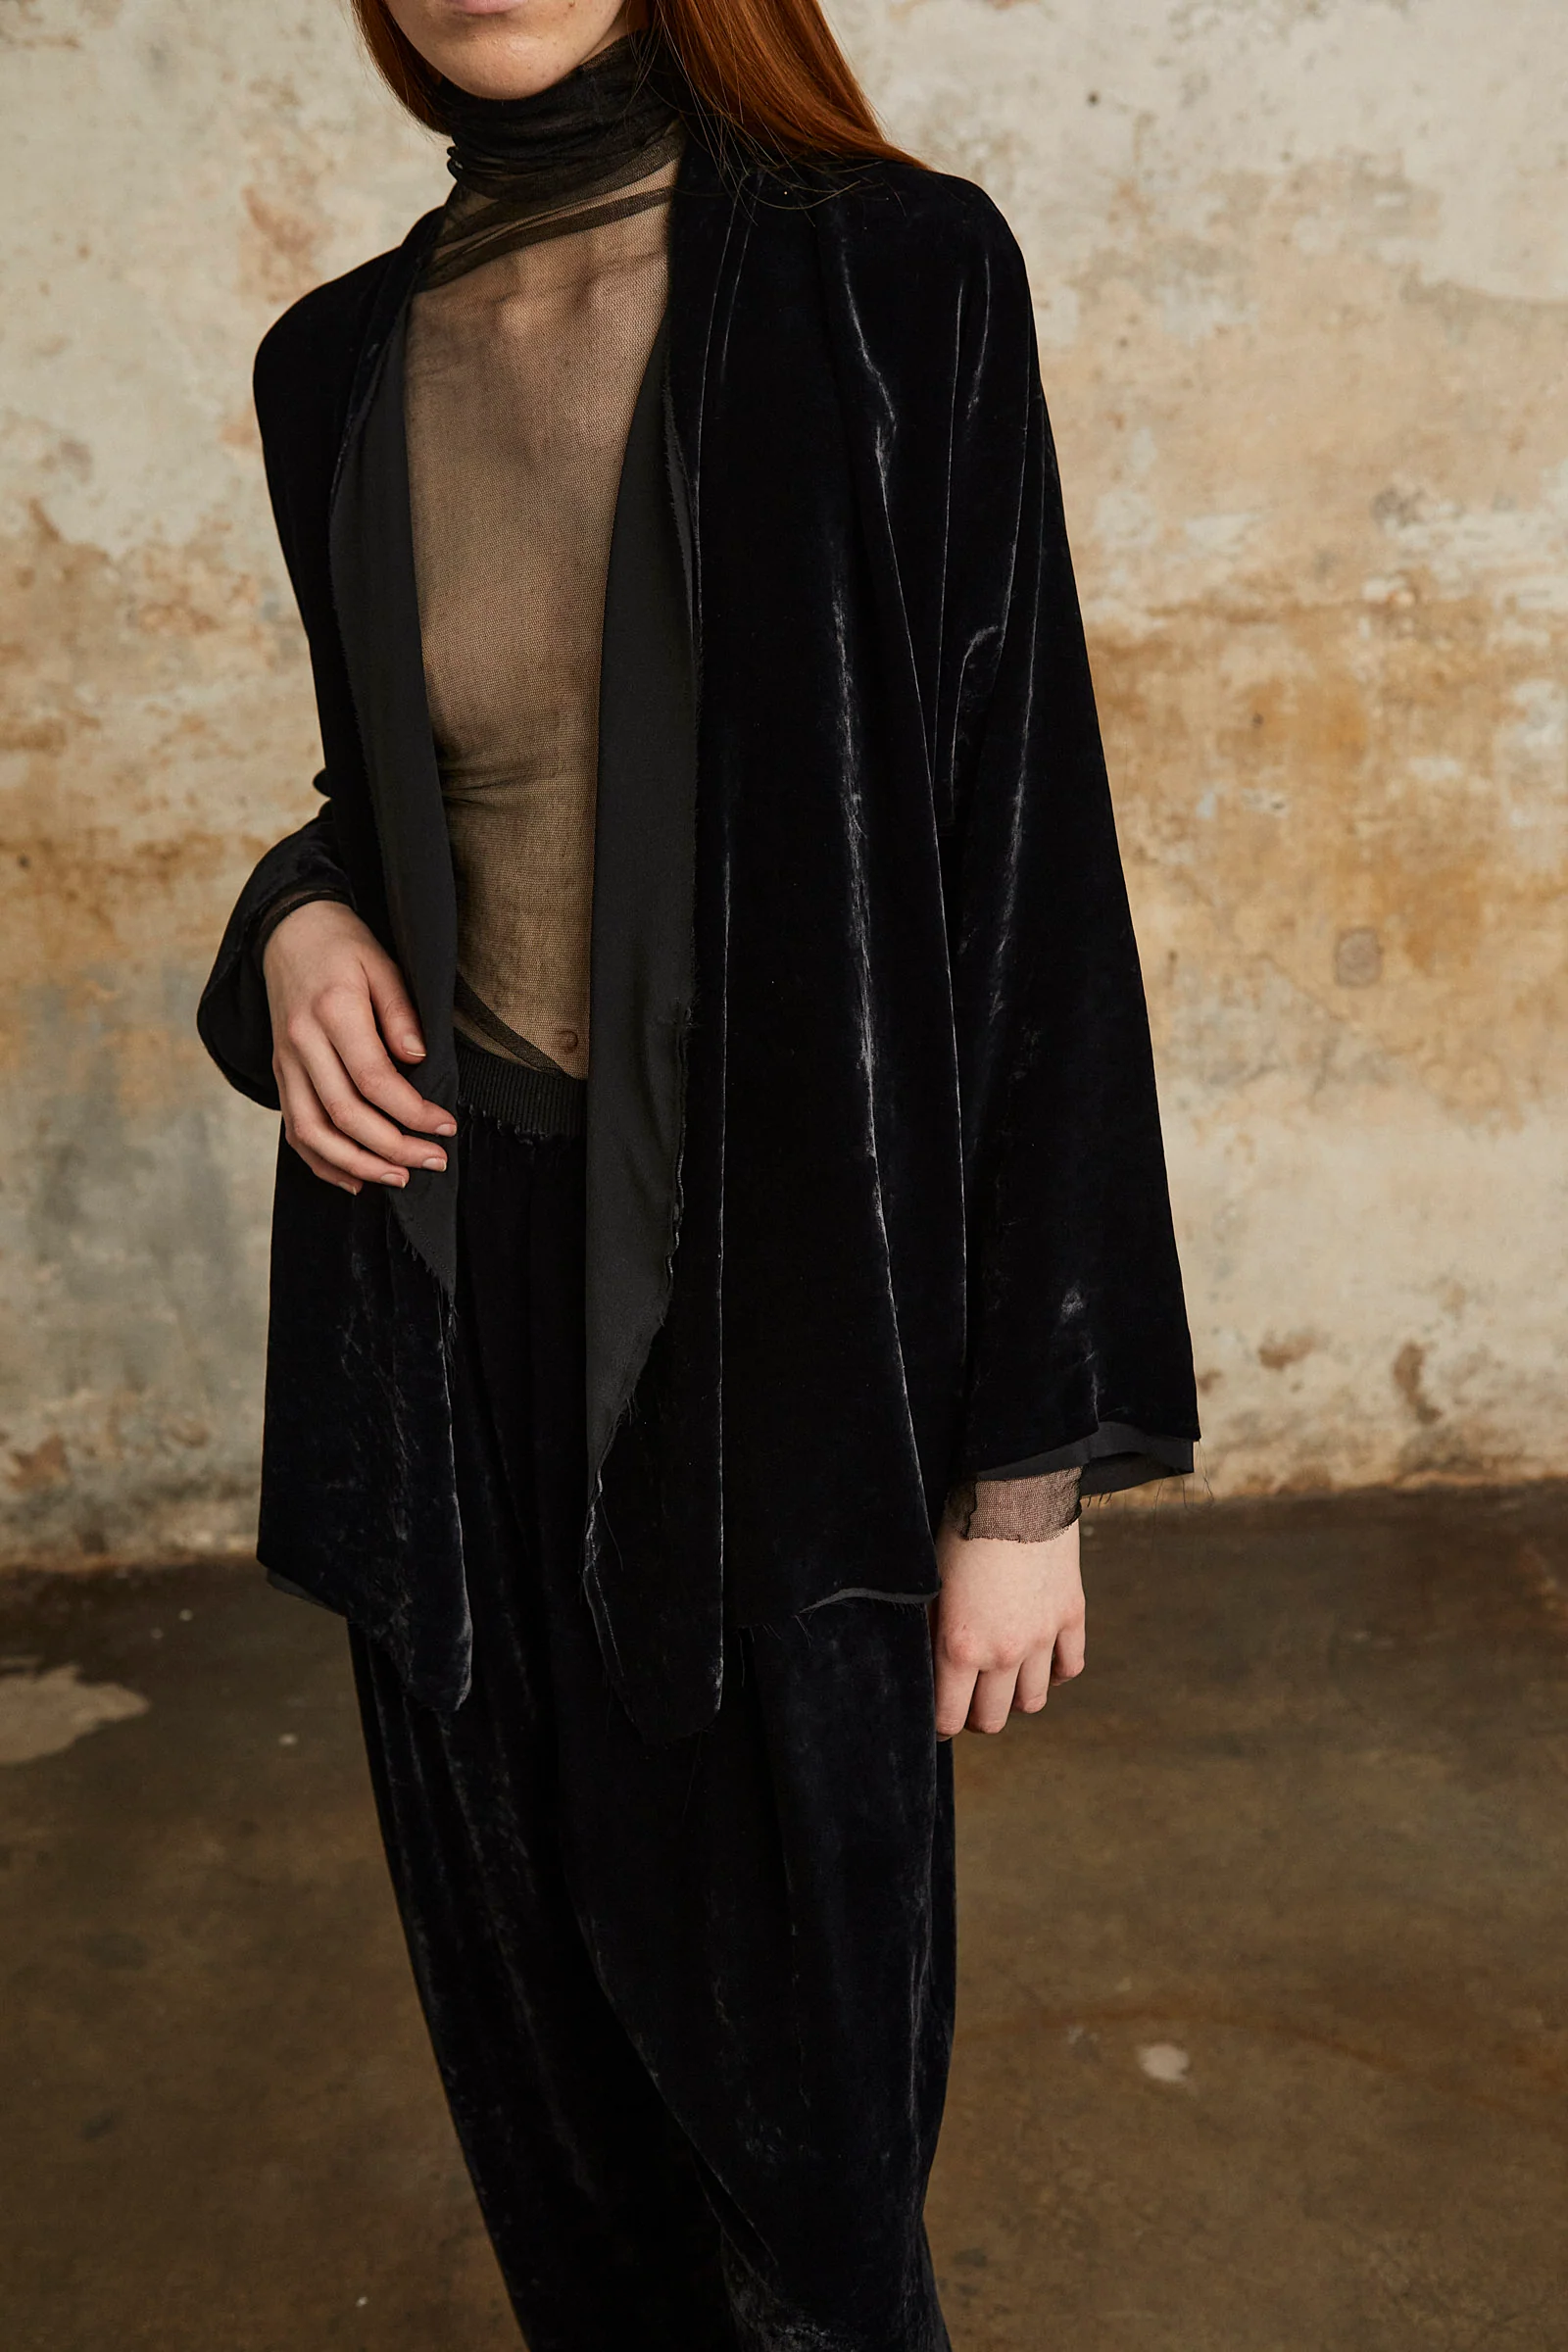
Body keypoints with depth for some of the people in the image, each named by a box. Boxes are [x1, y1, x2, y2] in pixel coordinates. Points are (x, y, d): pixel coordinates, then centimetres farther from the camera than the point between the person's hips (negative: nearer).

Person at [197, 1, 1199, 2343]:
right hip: (459, 1300, 4)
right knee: (533, 2012, 18)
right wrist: (301, 925, -5)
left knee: (795, 2050, 8)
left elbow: (1025, 849, -8)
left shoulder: (888, 279, -7)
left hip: (783, 1318, -4)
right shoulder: (341, 366, 7)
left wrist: (1029, 1458, -9)